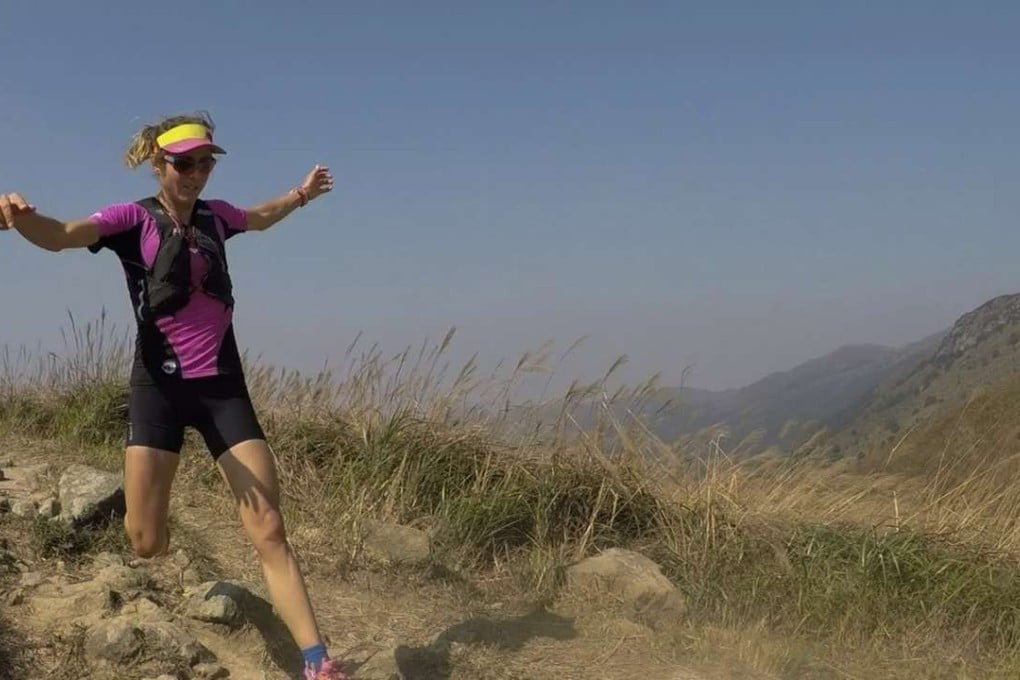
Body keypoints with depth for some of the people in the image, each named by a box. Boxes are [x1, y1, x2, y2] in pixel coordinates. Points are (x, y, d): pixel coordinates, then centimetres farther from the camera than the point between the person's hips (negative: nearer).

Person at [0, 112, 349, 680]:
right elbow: (59, 236, -26)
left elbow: (259, 219, 35)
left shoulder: (215, 214, 8)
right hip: (161, 386, -3)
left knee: (270, 532, -5)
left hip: (223, 385, 3)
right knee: (146, 543, -6)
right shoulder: (135, 218, -5)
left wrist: (301, 195, 30)